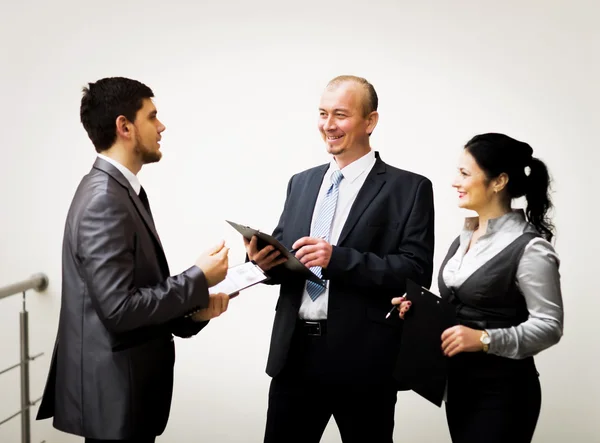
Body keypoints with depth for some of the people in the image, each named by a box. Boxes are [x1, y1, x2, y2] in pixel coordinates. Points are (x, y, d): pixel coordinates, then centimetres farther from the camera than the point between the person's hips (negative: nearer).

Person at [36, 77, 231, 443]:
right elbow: (119, 308, -25)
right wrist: (199, 279, -16)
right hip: (114, 392, -9)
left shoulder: (121, 190, 10)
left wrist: (193, 310, -2)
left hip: (128, 386, 9)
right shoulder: (104, 200, -20)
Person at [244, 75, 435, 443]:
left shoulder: (409, 188, -4)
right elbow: (286, 257, 15)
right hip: (296, 352, 5)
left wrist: (338, 258, -23)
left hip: (362, 359, -4)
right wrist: (265, 258, -9)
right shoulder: (301, 182, 13)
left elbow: (416, 272, -13)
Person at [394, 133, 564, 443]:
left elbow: (549, 325, -16)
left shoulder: (529, 247, -15)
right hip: (459, 383, 8)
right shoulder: (466, 237, 8)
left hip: (503, 391, -7)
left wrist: (485, 339, -26)